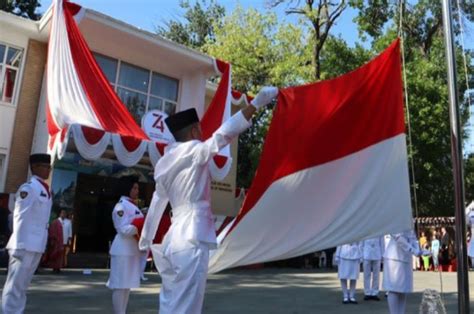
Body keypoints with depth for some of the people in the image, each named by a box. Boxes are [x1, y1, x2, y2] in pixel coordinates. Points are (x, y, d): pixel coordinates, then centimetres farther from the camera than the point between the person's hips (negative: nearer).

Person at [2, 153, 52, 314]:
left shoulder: (46, 190, 14)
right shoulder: (28, 188, -10)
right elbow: (20, 217, -15)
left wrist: (43, 244, 12)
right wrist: (19, 246, -19)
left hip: (37, 246, 8)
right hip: (25, 245, -8)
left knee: (22, 285, 14)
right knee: (15, 286, -3)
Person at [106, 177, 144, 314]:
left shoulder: (133, 206, 19)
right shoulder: (121, 206, -10)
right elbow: (123, 229, -18)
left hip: (133, 250, 9)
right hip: (123, 250, -9)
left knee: (127, 284, 13)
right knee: (120, 285, -5)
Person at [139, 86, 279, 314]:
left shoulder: (167, 162, 15)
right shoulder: (193, 151, -6)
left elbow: (157, 203, 20)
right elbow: (223, 134, -18)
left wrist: (145, 240, 28)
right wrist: (256, 103, -18)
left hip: (174, 238, 9)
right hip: (192, 239, -9)